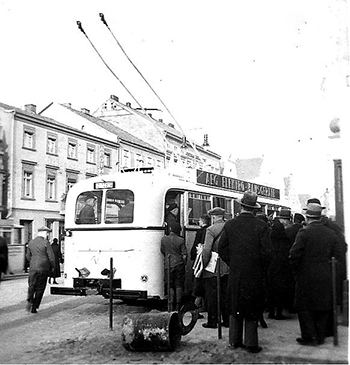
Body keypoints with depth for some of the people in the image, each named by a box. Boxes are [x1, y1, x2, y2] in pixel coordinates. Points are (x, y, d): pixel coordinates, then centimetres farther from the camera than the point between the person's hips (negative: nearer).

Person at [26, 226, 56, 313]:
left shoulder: (31, 243, 6)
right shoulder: (46, 243, -10)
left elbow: (28, 256, 14)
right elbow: (51, 257, -10)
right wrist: (52, 266, 5)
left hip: (33, 268, 3)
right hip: (44, 268, -3)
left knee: (31, 286, 13)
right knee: (40, 288, 7)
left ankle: (30, 300, -11)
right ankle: (34, 307, 8)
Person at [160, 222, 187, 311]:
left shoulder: (164, 239, 0)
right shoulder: (181, 240, -6)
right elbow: (184, 255, -6)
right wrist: (184, 264, 9)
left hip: (168, 265, 1)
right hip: (179, 264, -1)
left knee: (170, 286, 9)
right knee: (179, 285, 7)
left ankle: (171, 306, 5)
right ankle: (178, 306, 7)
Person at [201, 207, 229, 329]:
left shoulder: (211, 229, -13)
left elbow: (207, 250, -20)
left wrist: (204, 264, -10)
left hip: (213, 269, -5)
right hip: (227, 268, 5)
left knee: (212, 295, 5)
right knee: (225, 295, 14)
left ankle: (212, 321, 10)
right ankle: (226, 320, 20)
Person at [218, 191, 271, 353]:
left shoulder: (230, 224, -2)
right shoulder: (261, 225, -9)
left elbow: (222, 248, 0)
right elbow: (266, 251, -11)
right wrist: (262, 268, 5)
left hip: (235, 273, 2)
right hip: (254, 274, -2)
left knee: (235, 307, 14)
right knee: (252, 309, 7)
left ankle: (234, 341, 20)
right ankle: (251, 343, 11)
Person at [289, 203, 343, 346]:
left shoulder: (304, 233, -13)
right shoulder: (331, 234, 2)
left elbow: (294, 255, -16)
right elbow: (338, 256, 3)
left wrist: (295, 270, 0)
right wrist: (327, 266, 15)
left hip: (306, 276, -5)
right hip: (326, 277, 5)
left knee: (304, 307, 7)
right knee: (323, 308, 14)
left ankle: (310, 337, 7)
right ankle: (320, 336, 21)